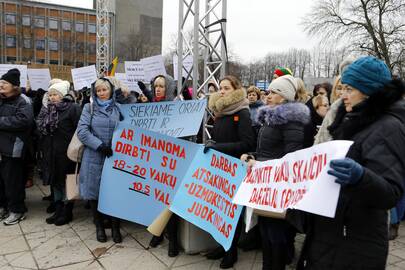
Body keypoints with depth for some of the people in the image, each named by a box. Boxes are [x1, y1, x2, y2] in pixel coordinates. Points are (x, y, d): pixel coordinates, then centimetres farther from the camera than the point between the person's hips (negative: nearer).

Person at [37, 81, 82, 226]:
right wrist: (45, 148, 11)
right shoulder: (48, 109, 12)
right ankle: (58, 210, 27)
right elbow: (41, 128, 19)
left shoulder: (73, 108, -11)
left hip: (66, 153, -7)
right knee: (55, 181, 14)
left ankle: (67, 212, 17)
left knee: (66, 182, 4)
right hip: (51, 152, 7)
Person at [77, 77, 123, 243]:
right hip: (94, 156, 0)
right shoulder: (89, 108, 4)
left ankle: (115, 227, 15)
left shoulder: (118, 108, 7)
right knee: (95, 191, 6)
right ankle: (99, 226, 22)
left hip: (114, 156, 0)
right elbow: (82, 131, -5)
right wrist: (100, 145, -14)